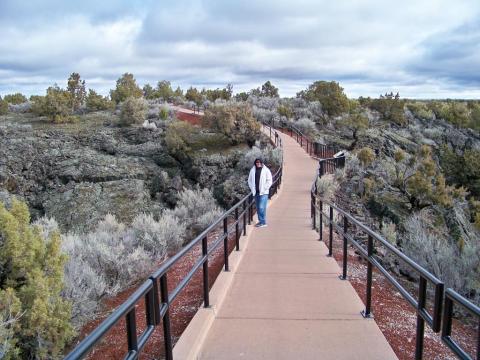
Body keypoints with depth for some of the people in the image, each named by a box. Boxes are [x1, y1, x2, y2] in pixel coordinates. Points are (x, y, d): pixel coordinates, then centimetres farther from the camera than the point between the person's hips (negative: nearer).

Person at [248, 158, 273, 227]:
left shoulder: (266, 170, -5)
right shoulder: (252, 170, 8)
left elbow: (269, 181, -5)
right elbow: (250, 180, 15)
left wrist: (264, 189, -10)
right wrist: (252, 188, 4)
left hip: (263, 192, -5)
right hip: (256, 192, 5)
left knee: (262, 207, -10)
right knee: (258, 208, 10)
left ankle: (263, 222, -2)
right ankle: (260, 221, 21)